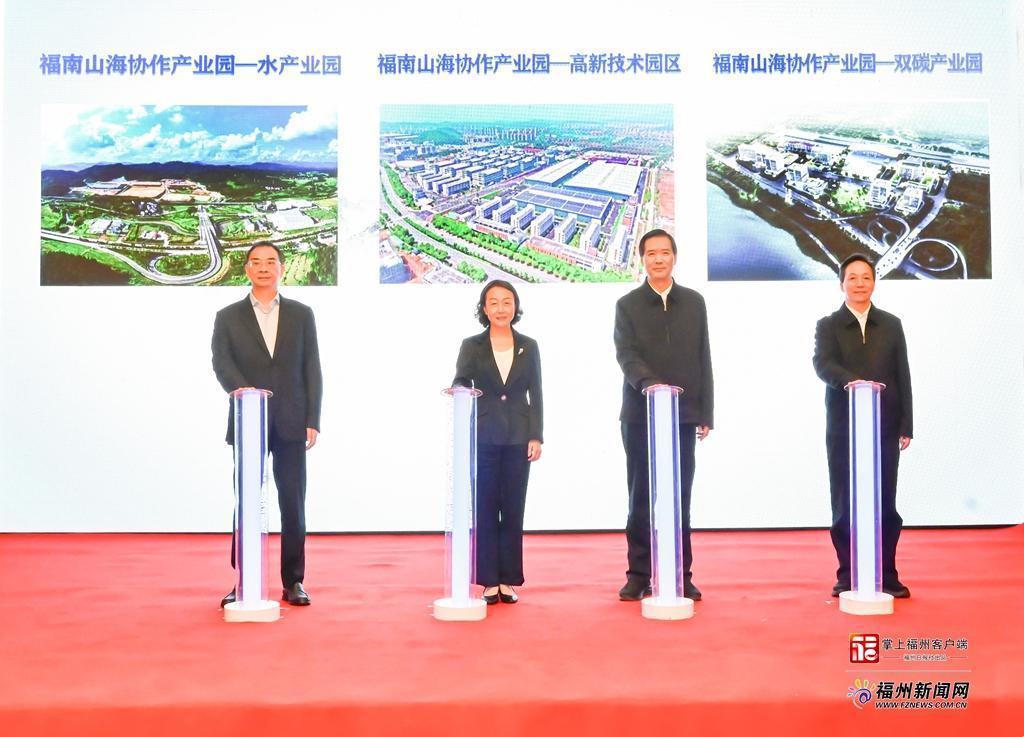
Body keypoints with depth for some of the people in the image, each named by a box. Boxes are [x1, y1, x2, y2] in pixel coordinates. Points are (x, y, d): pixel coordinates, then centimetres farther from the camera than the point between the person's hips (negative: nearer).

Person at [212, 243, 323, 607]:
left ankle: (293, 581, 10)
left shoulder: (301, 314, 10)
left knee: (293, 503, 2)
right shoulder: (228, 317, 9)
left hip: (291, 423, 0)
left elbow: (312, 370, 6)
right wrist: (244, 392, -24)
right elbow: (221, 364, -4)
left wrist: (313, 421, -2)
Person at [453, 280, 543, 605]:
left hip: (518, 440, 1)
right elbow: (459, 383, -2)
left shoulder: (528, 347, 9)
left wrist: (536, 436, 0)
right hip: (483, 439, -1)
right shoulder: (471, 346, 6)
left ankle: (509, 581, 11)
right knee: (484, 509, 0)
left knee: (513, 510, 4)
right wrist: (459, 390, -26)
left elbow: (536, 395, 7)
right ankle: (489, 582, 6)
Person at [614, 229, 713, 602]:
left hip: (683, 416, 1)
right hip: (640, 415, -1)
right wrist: (649, 382, -28)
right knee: (641, 498, 3)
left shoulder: (694, 302, 11)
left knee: (680, 499, 4)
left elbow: (703, 359, 10)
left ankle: (681, 575, 11)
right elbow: (626, 354, -8)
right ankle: (639, 575, 9)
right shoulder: (627, 305, 5)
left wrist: (706, 413, 4)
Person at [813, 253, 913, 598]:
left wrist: (906, 425, 3)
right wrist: (851, 380, -34)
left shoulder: (891, 325, 12)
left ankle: (886, 575, 12)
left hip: (885, 427, 2)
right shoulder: (828, 326, 5)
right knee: (845, 504, 2)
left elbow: (903, 376, 9)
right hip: (843, 428, -1)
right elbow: (823, 365, -13)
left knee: (885, 502, 3)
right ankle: (847, 576, 10)